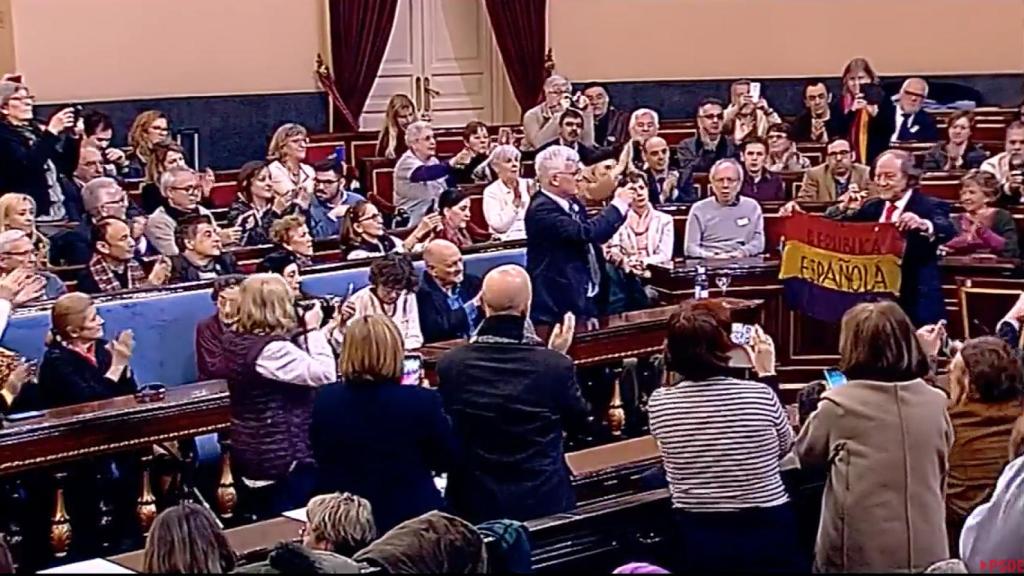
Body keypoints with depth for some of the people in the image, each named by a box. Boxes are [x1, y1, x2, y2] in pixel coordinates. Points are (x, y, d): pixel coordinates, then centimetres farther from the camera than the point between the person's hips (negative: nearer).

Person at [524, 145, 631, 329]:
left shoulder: (572, 202, 9)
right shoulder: (542, 209, -20)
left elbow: (596, 235, 20)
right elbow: (586, 232, -29)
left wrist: (619, 206, 5)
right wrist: (618, 204, -17)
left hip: (586, 295, 9)